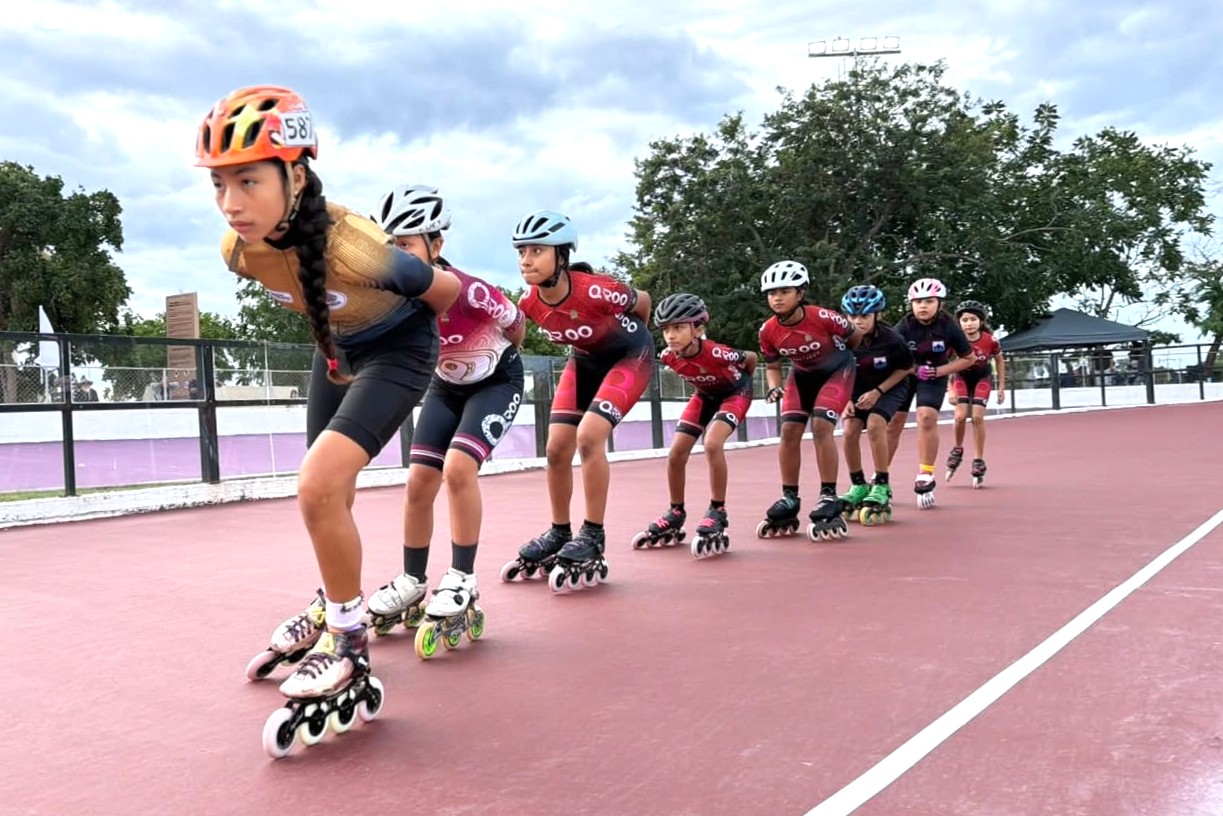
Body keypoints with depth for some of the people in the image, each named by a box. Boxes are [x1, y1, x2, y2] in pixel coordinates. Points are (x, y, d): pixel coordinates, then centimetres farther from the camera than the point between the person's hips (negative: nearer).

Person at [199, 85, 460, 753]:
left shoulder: (354, 248, -38)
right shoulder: (238, 250, -18)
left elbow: (444, 289, -19)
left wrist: (405, 322, 2)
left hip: (397, 350, -7)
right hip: (336, 348, 7)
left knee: (319, 485, -23)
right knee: (329, 493, 15)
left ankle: (349, 653, -5)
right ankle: (330, 609, 41)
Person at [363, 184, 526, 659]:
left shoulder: (468, 291, -35)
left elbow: (515, 324, -12)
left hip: (496, 382, -5)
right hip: (446, 386, 5)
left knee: (458, 468, -24)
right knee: (418, 482, -1)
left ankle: (461, 583, -8)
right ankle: (412, 584, 17)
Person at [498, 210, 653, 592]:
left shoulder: (596, 290, -35)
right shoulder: (529, 301, -20)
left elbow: (643, 302, -14)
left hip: (629, 356, -6)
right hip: (585, 359, 6)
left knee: (588, 437, -22)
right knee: (556, 448, -1)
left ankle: (592, 540, -9)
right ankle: (559, 535, 18)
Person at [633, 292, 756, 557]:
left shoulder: (715, 353, -37)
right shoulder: (668, 356, -22)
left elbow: (751, 358, -17)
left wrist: (740, 383, 1)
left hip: (734, 392, -5)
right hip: (705, 395, 6)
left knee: (712, 444, -29)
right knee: (676, 453, -2)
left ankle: (717, 514, -14)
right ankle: (675, 515, 17)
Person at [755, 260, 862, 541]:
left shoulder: (823, 317, -30)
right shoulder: (768, 331, -18)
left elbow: (856, 337, -9)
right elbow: (772, 366, 0)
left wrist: (840, 359, 7)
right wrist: (774, 388, -20)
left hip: (836, 371, -4)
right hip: (801, 375, 4)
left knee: (821, 427, -22)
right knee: (789, 431, -7)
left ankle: (828, 499, -12)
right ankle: (789, 500, 4)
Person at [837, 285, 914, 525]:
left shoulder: (891, 340, -24)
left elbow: (905, 369, -9)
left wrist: (878, 392, -18)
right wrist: (846, 399, -16)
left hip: (888, 388, -3)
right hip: (857, 390, 3)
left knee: (875, 424, -27)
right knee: (850, 430, -16)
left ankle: (881, 487, -16)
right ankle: (858, 487, 3)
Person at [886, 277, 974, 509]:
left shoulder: (949, 327, -18)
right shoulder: (905, 326, -19)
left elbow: (968, 358, -7)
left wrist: (939, 371, -17)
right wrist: (915, 369, -28)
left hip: (934, 377, -1)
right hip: (905, 374, 1)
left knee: (927, 417, -22)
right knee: (893, 422, 0)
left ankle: (925, 476, -11)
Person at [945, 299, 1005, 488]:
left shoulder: (990, 341, -22)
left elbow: (999, 361, -3)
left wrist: (1002, 387, 0)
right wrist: (950, 390, -20)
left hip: (981, 378, 0)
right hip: (962, 377, 0)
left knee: (977, 417, -12)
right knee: (961, 416, -16)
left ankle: (979, 461, 0)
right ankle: (958, 450, 12)